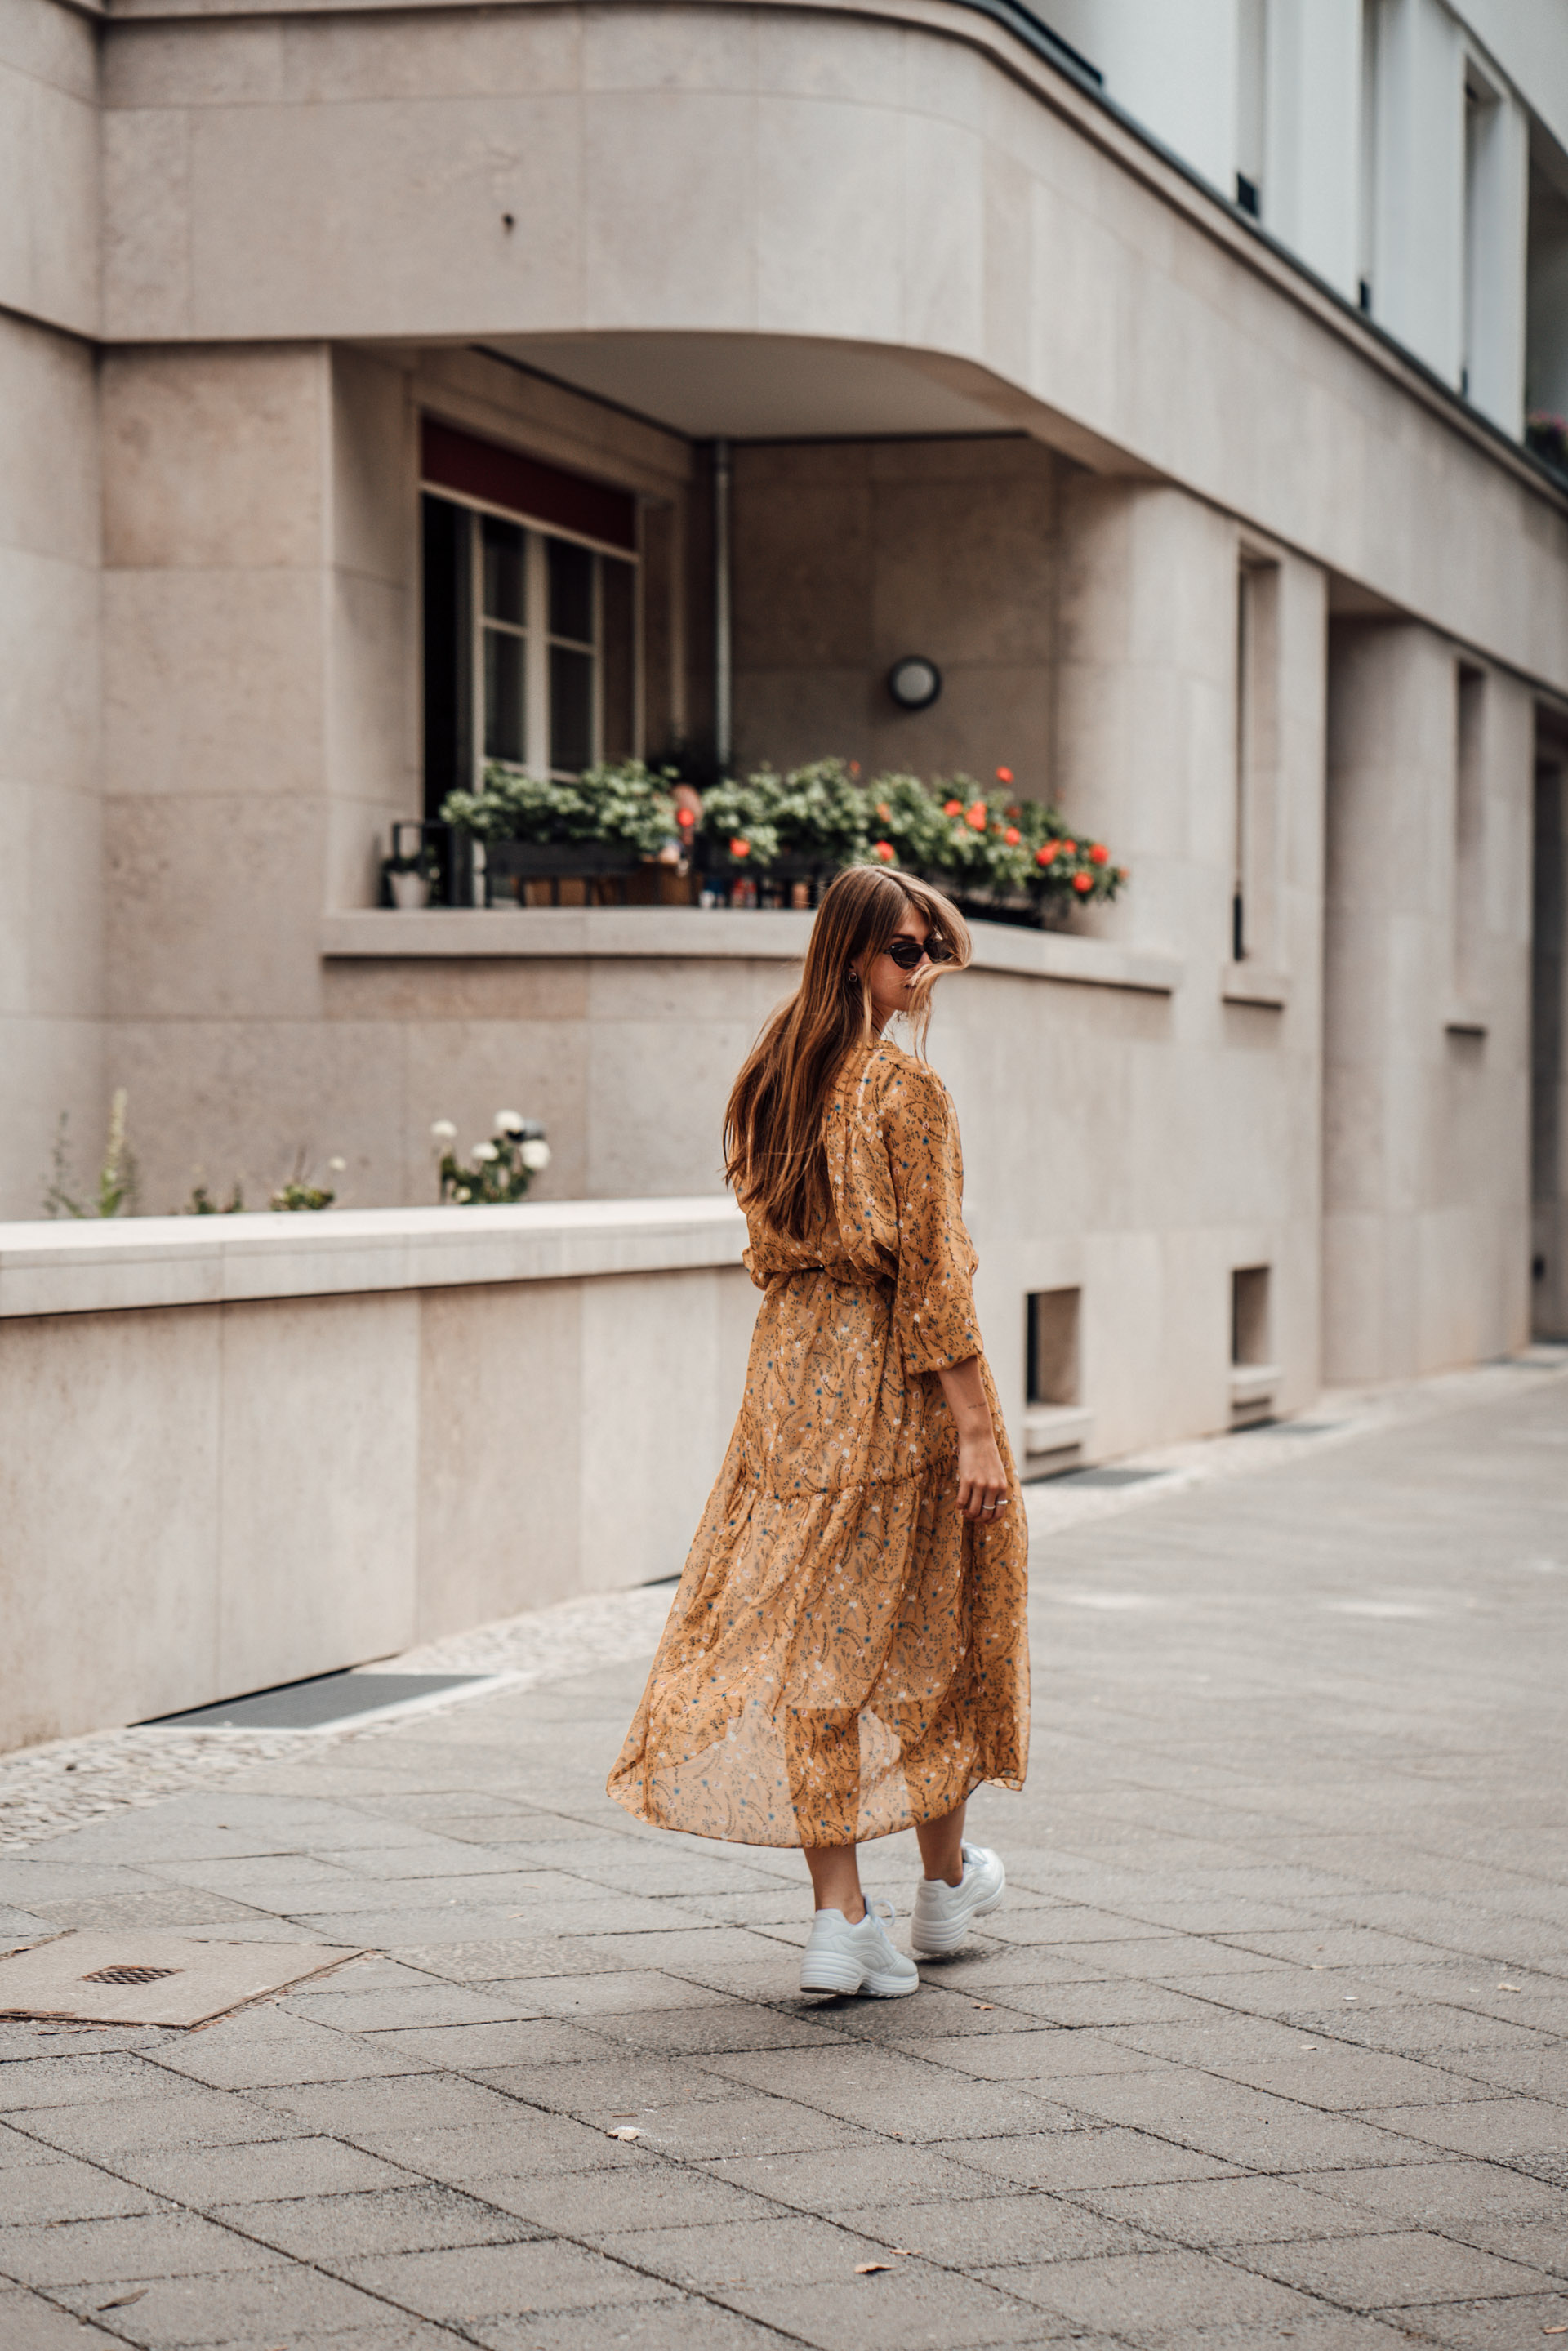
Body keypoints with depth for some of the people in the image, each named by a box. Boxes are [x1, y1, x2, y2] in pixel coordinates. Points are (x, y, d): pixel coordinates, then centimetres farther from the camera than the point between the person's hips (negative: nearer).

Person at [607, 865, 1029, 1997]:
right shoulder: (907, 1087, -14)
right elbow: (931, 1268, -18)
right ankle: (947, 1879, 27)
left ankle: (841, 1914, -1)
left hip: (792, 1371, 6)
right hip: (898, 1378, -6)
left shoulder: (772, 1081, 8)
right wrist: (976, 1425, -17)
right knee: (930, 1627, 12)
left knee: (811, 1637, 4)